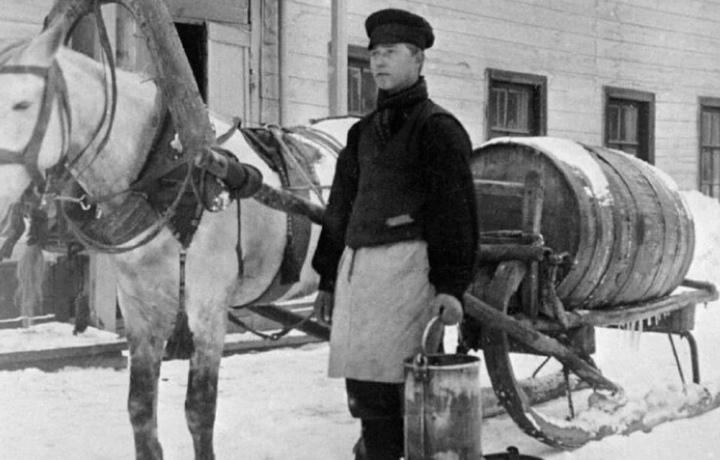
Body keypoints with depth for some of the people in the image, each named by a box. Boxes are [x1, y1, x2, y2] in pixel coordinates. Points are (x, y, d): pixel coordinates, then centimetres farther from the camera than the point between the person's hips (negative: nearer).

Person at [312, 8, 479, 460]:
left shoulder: (438, 128, -1)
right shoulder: (363, 132, 19)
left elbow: (457, 212, -7)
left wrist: (451, 286, -14)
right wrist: (328, 279, 20)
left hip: (405, 264, -7)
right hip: (355, 265, 7)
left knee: (386, 387, -11)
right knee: (360, 388, 9)